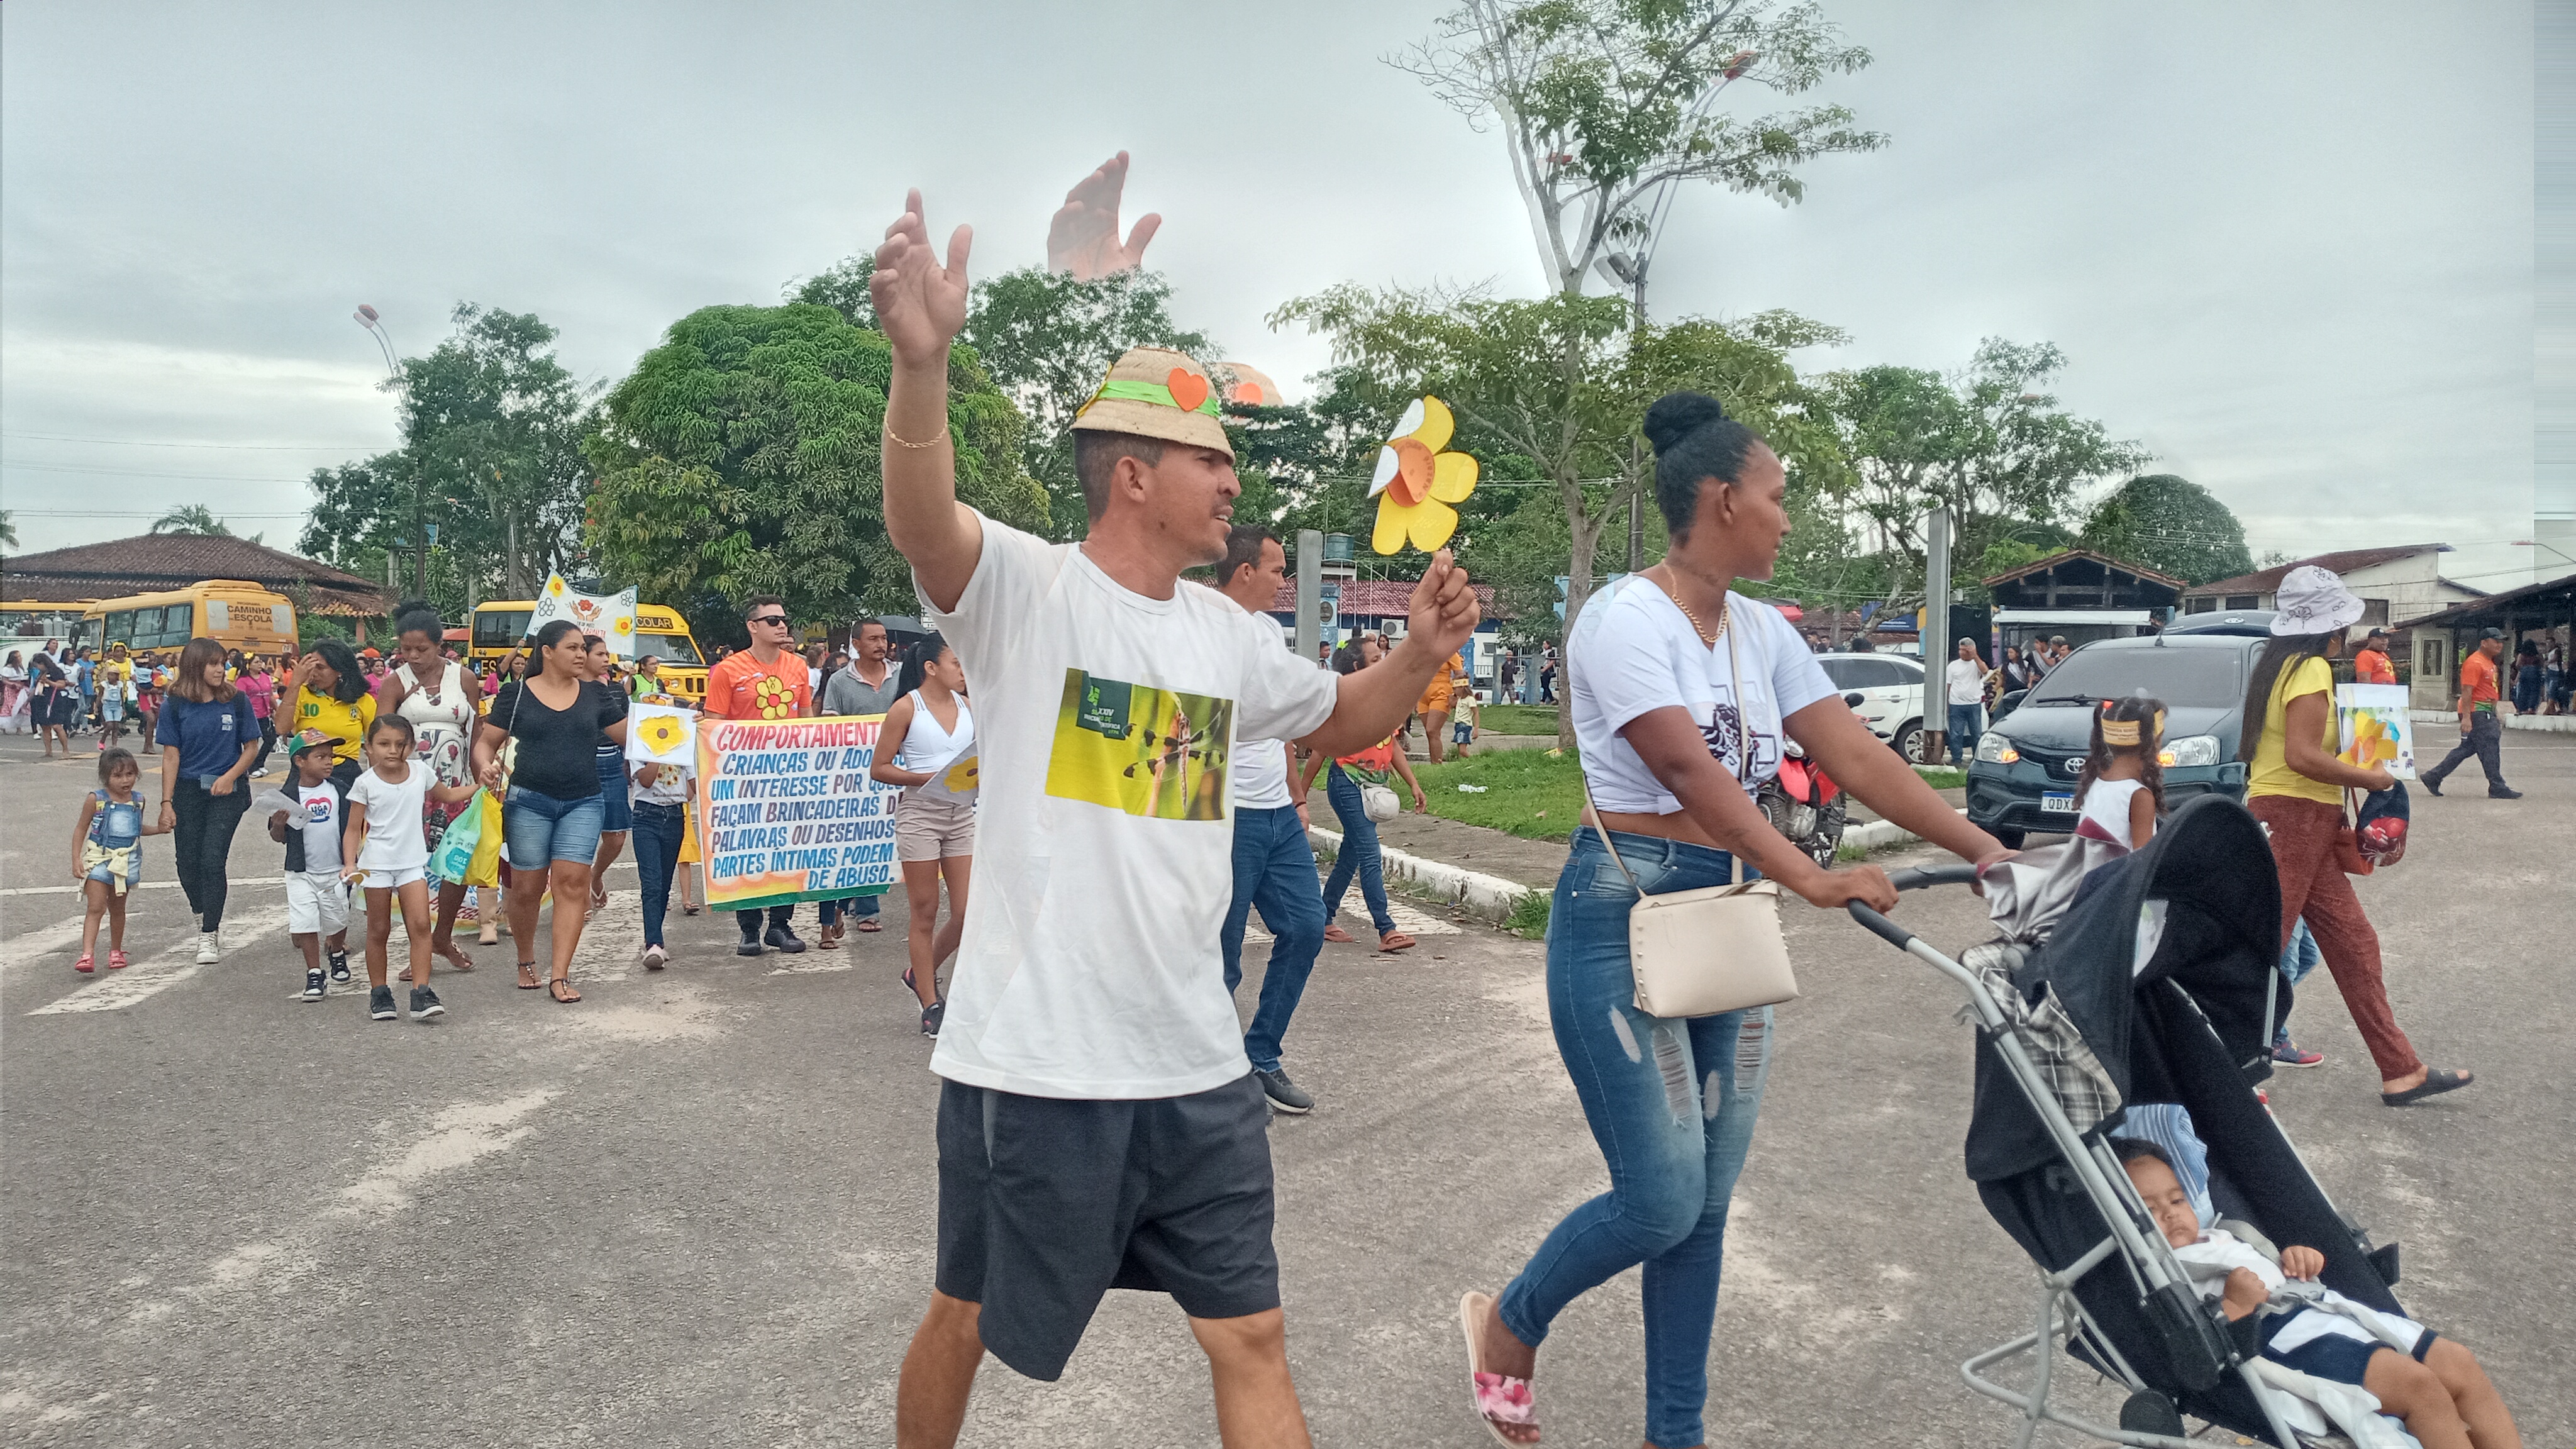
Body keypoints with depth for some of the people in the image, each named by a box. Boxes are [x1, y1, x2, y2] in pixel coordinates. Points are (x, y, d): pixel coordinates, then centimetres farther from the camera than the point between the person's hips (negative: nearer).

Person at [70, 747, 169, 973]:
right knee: (95, 908, -11)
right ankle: (87, 955, -16)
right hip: (99, 859, -4)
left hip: (127, 860, 4)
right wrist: (76, 859, -6)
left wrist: (159, 829, 8)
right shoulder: (96, 800, -7)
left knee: (117, 909, 14)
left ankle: (116, 951, 26)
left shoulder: (137, 801, 6)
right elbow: (81, 829, 0)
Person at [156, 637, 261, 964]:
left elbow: (251, 747, 4)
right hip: (188, 791, 2)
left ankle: (209, 936, -1)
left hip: (226, 792, -1)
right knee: (188, 863, 4)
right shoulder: (176, 706, -1)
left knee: (212, 860, -10)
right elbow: (171, 756, 0)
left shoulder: (236, 701, -2)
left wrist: (231, 776, -12)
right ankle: (205, 918, 31)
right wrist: (167, 802, -3)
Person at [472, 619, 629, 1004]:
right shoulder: (516, 694, 2)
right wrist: (485, 767, -16)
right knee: (528, 887, 3)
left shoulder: (595, 697, 9)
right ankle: (526, 962, 27)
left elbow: (633, 736, 11)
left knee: (572, 883, -8)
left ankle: (559, 976, -6)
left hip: (583, 803, 2)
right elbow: (485, 742, 5)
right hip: (528, 802, -1)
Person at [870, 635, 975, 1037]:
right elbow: (879, 769, -5)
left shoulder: (968, 706, 10)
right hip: (920, 812, -5)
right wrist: (929, 778, -16)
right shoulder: (907, 708, -4)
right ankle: (931, 1005, 14)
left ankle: (921, 972, 25)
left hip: (962, 813, 5)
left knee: (969, 913, 0)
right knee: (925, 913, 3)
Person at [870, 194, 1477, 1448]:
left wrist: (1420, 654, 3)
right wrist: (921, 361, -50)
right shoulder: (1026, 588, -10)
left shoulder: (1227, 635, 8)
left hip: (1197, 1063, 5)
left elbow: (1339, 721, 23)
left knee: (1251, 1340, 12)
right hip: (1034, 1056, -4)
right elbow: (921, 524, -32)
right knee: (969, 1320, 18)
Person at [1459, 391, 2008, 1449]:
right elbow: (1689, 773, -23)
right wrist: (1810, 879, -30)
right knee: (1662, 1202, -5)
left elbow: (1856, 757, 5)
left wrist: (1981, 848, -3)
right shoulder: (1625, 619, -14)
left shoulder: (1762, 633, 10)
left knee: (1706, 1204, 11)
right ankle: (1506, 1326, 23)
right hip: (1623, 918, -7)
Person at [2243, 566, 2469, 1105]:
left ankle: (2401, 1071, 16)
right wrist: (2368, 777, -12)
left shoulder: (2280, 664, 15)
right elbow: (2302, 756, -24)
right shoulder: (2313, 668, -14)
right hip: (2293, 818, -10)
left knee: (2353, 943, 11)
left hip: (2303, 824, 10)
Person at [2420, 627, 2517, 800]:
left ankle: (2433, 777, 13)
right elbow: (2466, 691, -20)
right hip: (2476, 713, -10)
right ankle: (2497, 788, -1)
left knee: (2467, 748, 10)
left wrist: (2495, 718, 26)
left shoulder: (2490, 663, 19)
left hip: (2486, 713, 10)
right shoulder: (2474, 663, -14)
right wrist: (2466, 717, -26)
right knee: (2490, 748, -7)